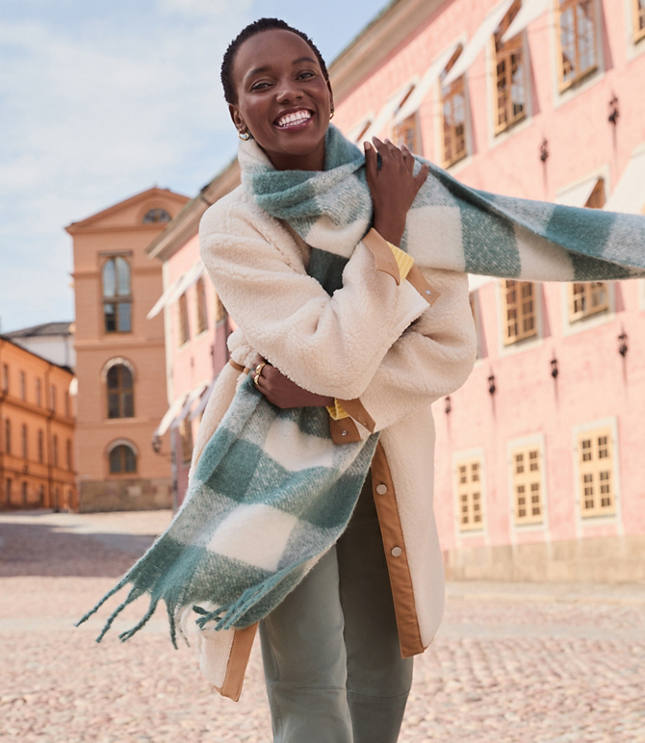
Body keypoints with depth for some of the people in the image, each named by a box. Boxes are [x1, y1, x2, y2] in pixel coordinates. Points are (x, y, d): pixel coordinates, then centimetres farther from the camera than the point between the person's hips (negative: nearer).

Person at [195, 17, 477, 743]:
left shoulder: (405, 188, -7)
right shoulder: (231, 227, -18)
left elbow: (452, 349, -12)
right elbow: (338, 361, -27)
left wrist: (326, 391, -23)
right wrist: (386, 229, -25)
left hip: (383, 457, 4)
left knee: (384, 667, 10)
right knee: (310, 683, -10)